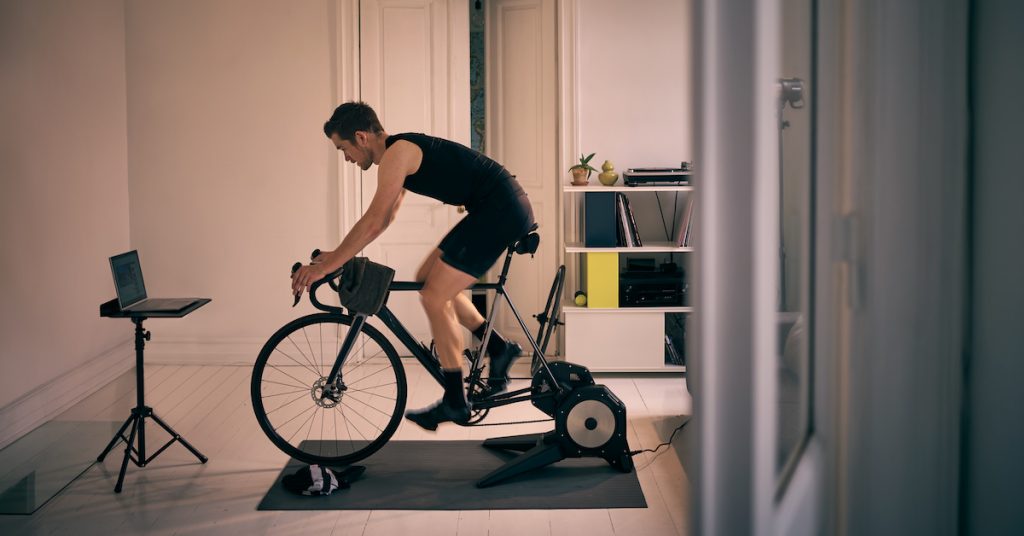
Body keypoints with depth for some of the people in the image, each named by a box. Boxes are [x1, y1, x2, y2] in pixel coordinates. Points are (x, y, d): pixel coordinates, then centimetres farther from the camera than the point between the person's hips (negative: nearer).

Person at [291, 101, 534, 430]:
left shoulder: (396, 153, -13)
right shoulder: (402, 152, 17)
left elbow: (373, 221, -18)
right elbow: (385, 218, 24)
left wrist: (326, 266, -13)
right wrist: (339, 255, 21)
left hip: (501, 210, -10)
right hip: (505, 207, 10)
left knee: (435, 296, -8)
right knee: (429, 279, 15)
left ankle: (455, 403, 0)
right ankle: (498, 348, 18)